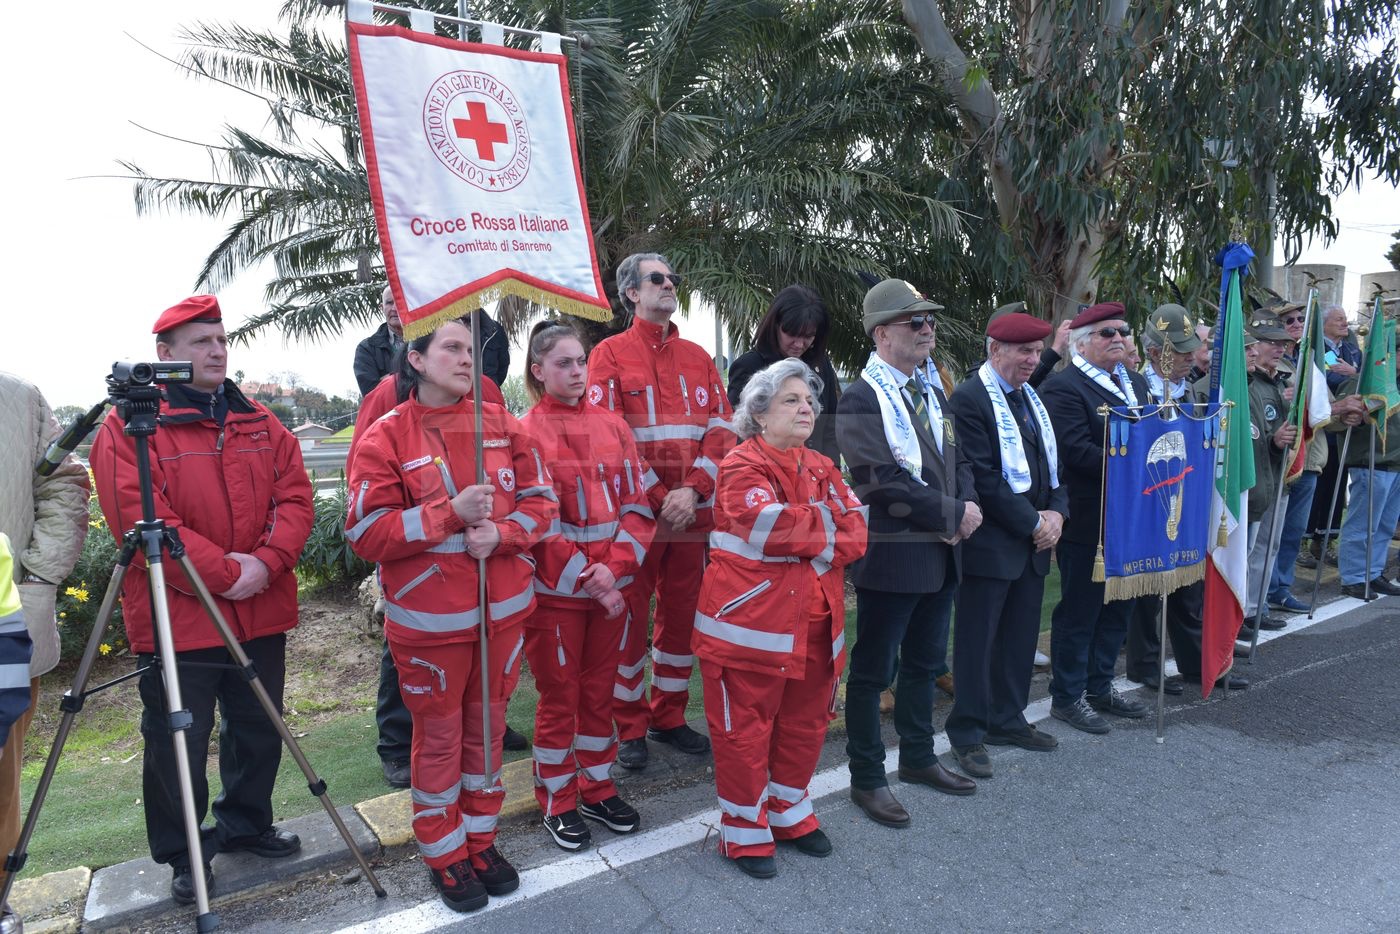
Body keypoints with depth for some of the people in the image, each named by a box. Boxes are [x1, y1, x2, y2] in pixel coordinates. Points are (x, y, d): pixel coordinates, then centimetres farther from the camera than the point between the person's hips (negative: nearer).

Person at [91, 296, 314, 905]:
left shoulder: (259, 423, 10)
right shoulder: (129, 427, -6)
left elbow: (295, 496, 4)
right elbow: (138, 519, -16)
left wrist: (268, 561, -13)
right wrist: (225, 574, -19)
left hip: (261, 614, 5)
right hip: (177, 619, -5)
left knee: (260, 731, 17)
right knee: (177, 745, 7)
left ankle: (246, 823, 38)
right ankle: (183, 855, 27)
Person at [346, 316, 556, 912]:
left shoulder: (500, 424, 2)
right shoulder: (385, 438, -9)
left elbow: (542, 501, 2)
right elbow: (366, 533, -13)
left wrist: (500, 533, -17)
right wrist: (451, 513, -22)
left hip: (503, 610, 4)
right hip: (429, 620, -3)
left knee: (487, 727, 17)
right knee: (439, 736, 11)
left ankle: (481, 839, 37)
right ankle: (444, 855, 31)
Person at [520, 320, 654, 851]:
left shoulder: (611, 425, 6)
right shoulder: (526, 433, -7)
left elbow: (637, 503, 3)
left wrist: (615, 565, -12)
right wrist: (587, 580, -15)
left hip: (612, 585, 4)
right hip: (555, 590, -4)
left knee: (600, 691, 16)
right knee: (559, 697, 8)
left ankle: (598, 790, 33)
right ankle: (558, 803, 26)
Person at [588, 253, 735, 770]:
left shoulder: (697, 357, 13)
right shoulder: (610, 354, 0)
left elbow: (721, 427, 5)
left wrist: (692, 490, -10)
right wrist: (658, 497, -14)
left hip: (693, 511, 4)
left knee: (681, 615, 12)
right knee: (630, 618, 4)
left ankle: (669, 718, 27)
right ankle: (629, 728, 19)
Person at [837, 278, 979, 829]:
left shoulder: (932, 394, 13)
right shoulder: (862, 398, -14)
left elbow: (957, 461, 15)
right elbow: (882, 483, -21)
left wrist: (964, 510, -5)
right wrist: (953, 514, -13)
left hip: (941, 554, 8)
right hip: (893, 556, -8)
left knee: (922, 662, 21)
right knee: (872, 670, 5)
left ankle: (918, 758, 38)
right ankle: (866, 779, 19)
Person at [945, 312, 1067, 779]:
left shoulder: (1033, 398, 15)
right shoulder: (968, 400, -12)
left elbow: (1053, 462, 18)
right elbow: (983, 478, -18)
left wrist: (1056, 513, 1)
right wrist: (1034, 523, -13)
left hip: (1034, 543, 8)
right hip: (991, 544, -8)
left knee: (1021, 636, 15)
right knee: (977, 641, 2)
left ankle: (1007, 719, 30)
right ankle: (967, 732, 14)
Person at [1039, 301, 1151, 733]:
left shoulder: (1136, 383, 16)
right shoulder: (1062, 387, -13)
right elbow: (1076, 450, -22)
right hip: (1087, 520, -8)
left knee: (1117, 607, 17)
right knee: (1078, 611, 3)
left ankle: (1100, 686, 32)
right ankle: (1067, 697, 17)